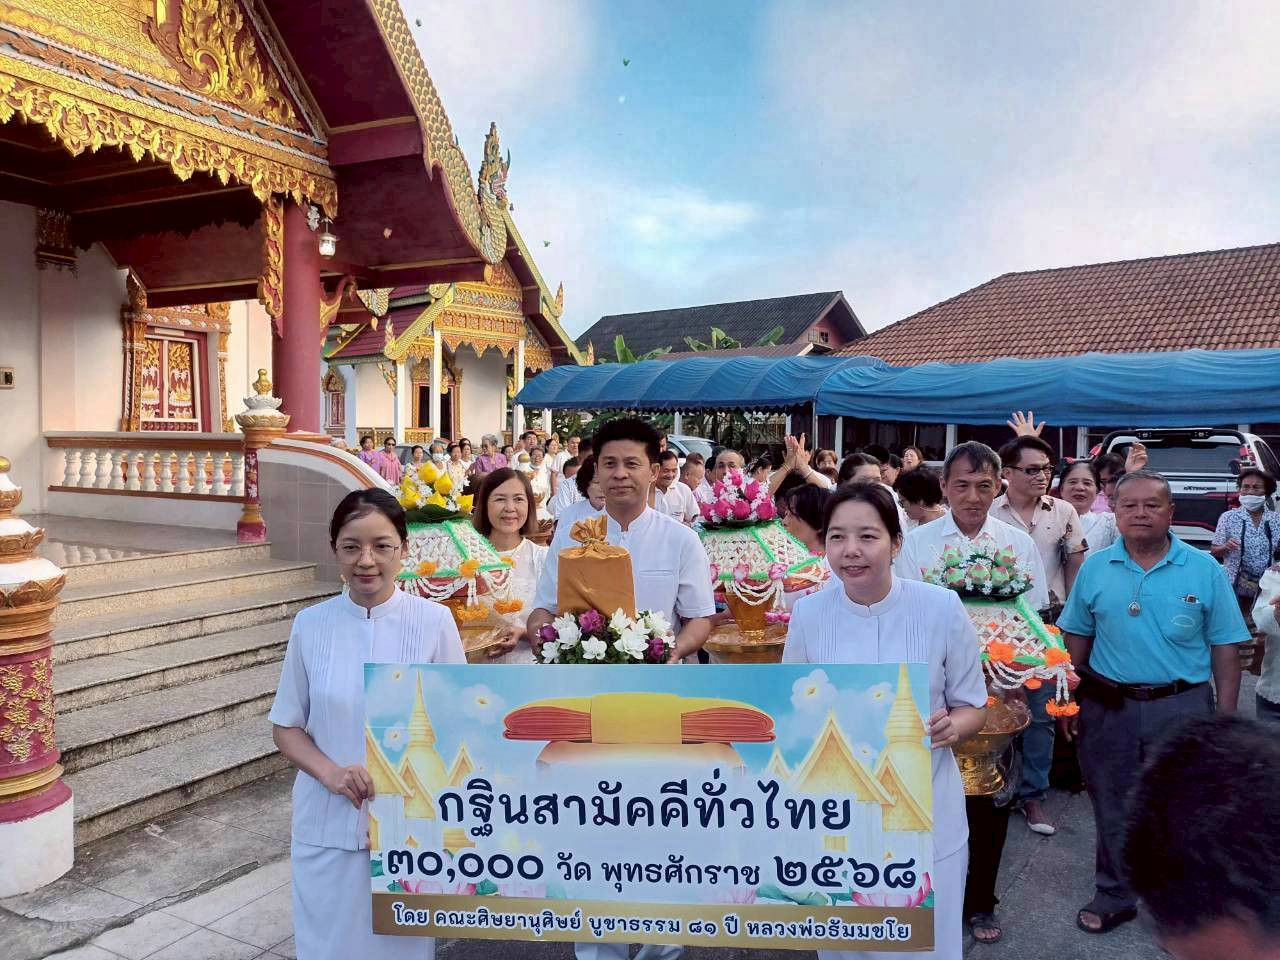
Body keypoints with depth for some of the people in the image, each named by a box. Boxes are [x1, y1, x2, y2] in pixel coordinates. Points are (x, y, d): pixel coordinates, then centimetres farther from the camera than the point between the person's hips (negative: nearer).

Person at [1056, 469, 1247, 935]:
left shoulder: (1205, 570, -4)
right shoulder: (1095, 569, 0)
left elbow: (1225, 650, -2)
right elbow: (1077, 640, 7)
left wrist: (1225, 718, -4)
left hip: (1182, 708, -1)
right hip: (1108, 707, 2)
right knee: (1113, 807, 14)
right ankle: (1114, 896, 33)